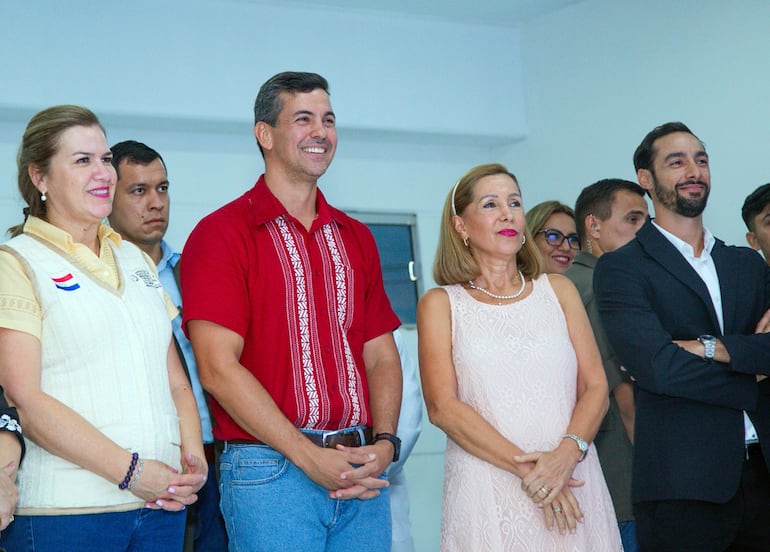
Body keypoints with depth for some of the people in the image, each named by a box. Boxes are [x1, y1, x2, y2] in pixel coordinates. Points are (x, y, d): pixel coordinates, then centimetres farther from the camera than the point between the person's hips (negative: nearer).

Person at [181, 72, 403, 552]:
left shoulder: (357, 238, 15)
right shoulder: (222, 233, -4)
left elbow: (381, 356, 13)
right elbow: (218, 368, -12)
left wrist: (384, 442, -5)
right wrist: (310, 457, -15)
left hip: (364, 473, 5)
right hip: (270, 470, -5)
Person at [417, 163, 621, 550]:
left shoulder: (558, 290, 10)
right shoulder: (440, 304, 3)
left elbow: (595, 387, 4)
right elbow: (442, 407, -7)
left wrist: (566, 454, -15)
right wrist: (525, 467, -16)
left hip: (572, 480, 2)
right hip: (487, 487, -2)